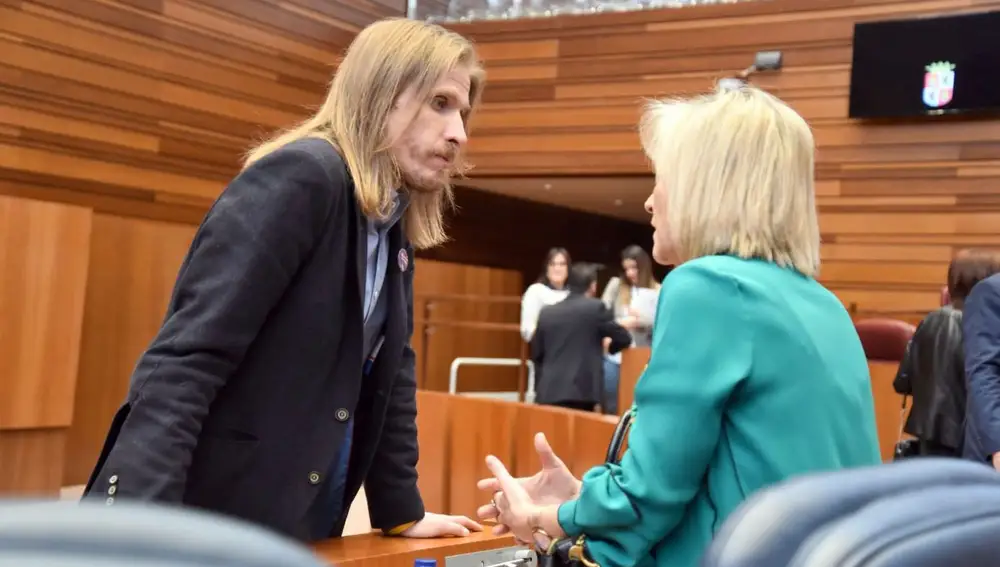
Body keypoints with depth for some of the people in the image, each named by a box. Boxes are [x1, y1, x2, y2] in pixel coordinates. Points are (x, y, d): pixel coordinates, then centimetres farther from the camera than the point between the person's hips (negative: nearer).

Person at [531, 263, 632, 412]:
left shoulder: (547, 312, 12)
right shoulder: (595, 307, 0)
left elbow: (536, 354, 16)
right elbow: (624, 339, 6)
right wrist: (608, 344, 28)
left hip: (548, 392, 4)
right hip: (582, 392, -4)